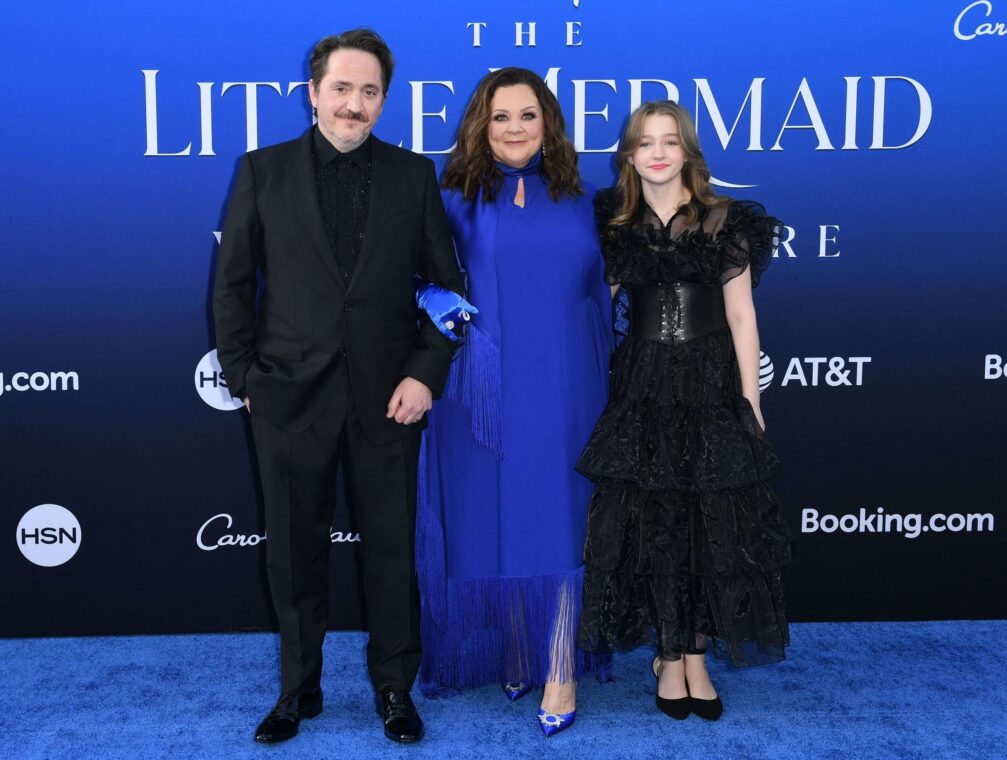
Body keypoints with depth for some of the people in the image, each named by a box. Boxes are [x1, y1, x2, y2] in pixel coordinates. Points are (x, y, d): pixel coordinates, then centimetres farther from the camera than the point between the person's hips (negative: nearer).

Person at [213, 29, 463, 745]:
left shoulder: (414, 174, 4)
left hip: (388, 396, 0)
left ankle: (395, 688, 26)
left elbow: (445, 283, 4)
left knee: (393, 548, 8)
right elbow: (233, 282, 5)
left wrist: (427, 373, -5)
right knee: (295, 550, 10)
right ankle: (299, 689, 28)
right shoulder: (263, 170, 4)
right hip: (291, 394, 0)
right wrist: (244, 376, -2)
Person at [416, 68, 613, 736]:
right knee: (494, 522, 6)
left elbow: (598, 291, 14)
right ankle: (511, 653, 23)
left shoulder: (576, 198, 9)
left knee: (561, 522, 2)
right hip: (488, 388, -1)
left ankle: (561, 671, 10)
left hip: (564, 389, 1)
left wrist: (606, 372, 12)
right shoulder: (458, 198, 3)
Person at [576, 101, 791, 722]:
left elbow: (742, 318, 1)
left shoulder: (725, 222, 1)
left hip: (712, 385, -1)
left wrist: (751, 403, -2)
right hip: (641, 389, 1)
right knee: (650, 524, 3)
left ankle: (697, 656, 15)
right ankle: (671, 657, 17)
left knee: (713, 525, 2)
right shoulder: (613, 225, 6)